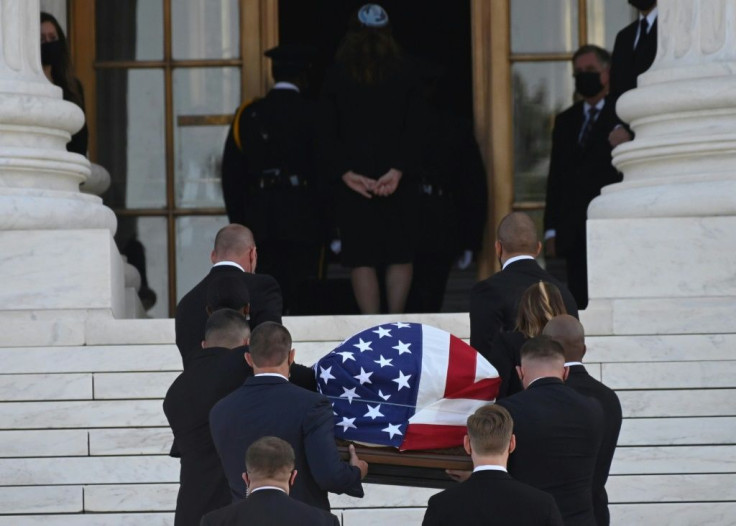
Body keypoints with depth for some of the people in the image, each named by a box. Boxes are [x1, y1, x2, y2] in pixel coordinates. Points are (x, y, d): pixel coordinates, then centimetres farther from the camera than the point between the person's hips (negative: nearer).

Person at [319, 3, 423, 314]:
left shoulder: (337, 76, 2)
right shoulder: (405, 73, 1)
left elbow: (328, 134, -4)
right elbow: (412, 129, -7)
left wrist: (344, 172, -8)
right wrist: (398, 170, -11)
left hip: (354, 181, 0)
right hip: (397, 182, 0)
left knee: (361, 258, 1)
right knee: (400, 255, 9)